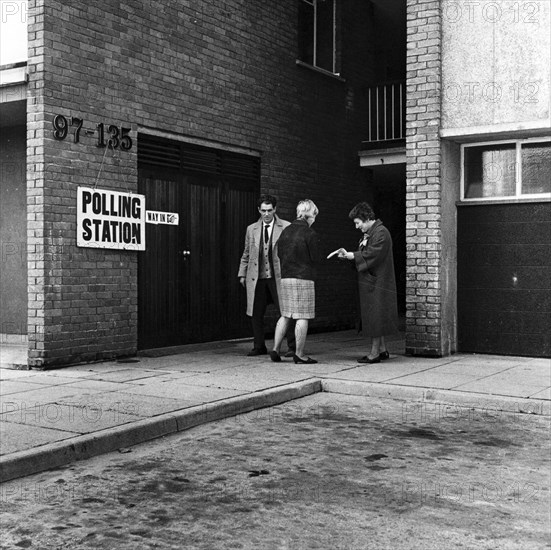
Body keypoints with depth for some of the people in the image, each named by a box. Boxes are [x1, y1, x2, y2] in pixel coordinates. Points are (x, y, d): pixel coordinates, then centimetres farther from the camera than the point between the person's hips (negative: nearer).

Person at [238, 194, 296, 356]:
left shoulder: (286, 227, 1)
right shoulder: (251, 229, 12)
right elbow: (246, 254, 18)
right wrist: (242, 274, 11)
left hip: (278, 276, -3)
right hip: (257, 278, 3)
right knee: (256, 314, 6)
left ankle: (292, 347, 5)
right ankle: (259, 347, 19)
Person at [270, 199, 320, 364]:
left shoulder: (286, 231, 8)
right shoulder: (310, 233, -10)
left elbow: (279, 254, 13)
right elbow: (315, 258, -7)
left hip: (285, 277, 6)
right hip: (304, 278, -6)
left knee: (285, 315, 14)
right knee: (302, 317, -1)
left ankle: (275, 349, 11)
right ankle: (299, 354, 1)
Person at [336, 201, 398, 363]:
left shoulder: (381, 233, -15)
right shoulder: (368, 233, 17)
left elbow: (371, 255, -22)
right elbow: (364, 255, 17)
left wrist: (351, 255, -13)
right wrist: (348, 255, 1)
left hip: (377, 282, -10)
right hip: (369, 282, 10)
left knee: (375, 317, -5)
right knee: (377, 319, 14)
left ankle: (374, 353, 1)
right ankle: (382, 350, 21)